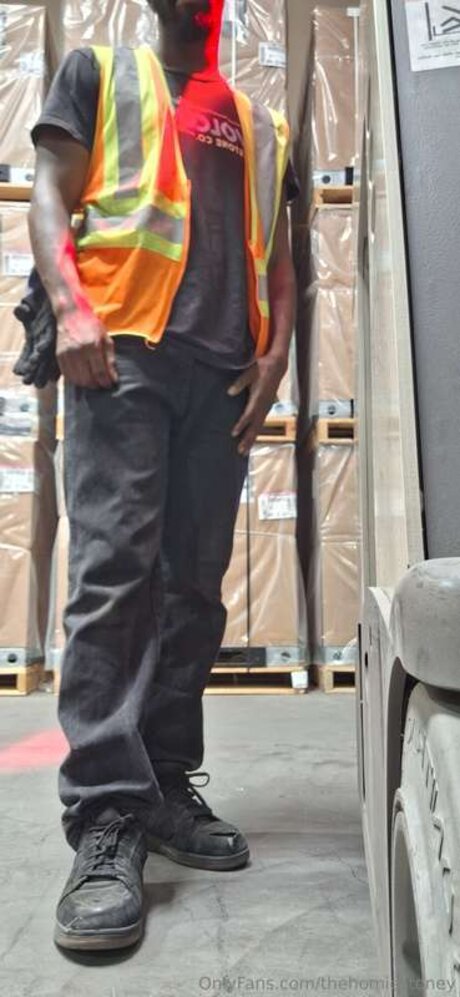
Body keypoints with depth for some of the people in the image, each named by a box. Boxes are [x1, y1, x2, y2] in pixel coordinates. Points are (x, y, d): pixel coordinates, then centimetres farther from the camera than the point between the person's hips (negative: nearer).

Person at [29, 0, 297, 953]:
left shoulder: (261, 125, 28)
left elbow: (275, 252, 23)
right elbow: (51, 198, 7)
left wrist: (276, 350, 4)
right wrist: (72, 308, -12)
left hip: (225, 369, 4)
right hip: (123, 349, -3)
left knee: (194, 586, 1)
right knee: (114, 576, -14)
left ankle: (167, 784, 11)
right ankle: (106, 819, -12)